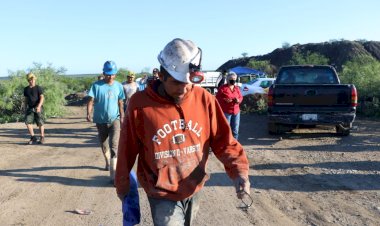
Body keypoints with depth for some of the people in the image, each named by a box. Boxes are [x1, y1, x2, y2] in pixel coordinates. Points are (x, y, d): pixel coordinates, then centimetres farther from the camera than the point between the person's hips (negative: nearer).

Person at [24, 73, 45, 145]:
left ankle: (42, 138, 15)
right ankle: (33, 137, 3)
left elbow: (42, 98, -14)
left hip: (38, 108, -4)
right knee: (28, 122, -8)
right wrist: (25, 109, 16)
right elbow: (26, 99, 17)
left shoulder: (38, 88, -5)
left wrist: (39, 106, -28)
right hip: (30, 108, 4)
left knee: (40, 123, 1)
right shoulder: (26, 89, 10)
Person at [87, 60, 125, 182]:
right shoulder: (96, 85, -6)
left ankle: (114, 175, -15)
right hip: (101, 120, 1)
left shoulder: (118, 86, 1)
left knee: (114, 146, -14)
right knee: (104, 145, 18)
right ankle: (108, 162, 46)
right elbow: (91, 100, -12)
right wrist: (89, 113, -27)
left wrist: (122, 116, 10)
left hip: (114, 119, -1)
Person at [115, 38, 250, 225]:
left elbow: (223, 140, -7)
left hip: (194, 189, 4)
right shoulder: (140, 104, -18)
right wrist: (122, 185, 5)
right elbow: (127, 150, -7)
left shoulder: (204, 99, -11)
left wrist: (239, 171, -23)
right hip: (162, 194, -3)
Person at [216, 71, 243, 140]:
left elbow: (241, 97, 15)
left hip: (236, 111, 5)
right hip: (226, 112, -5)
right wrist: (225, 100, -22)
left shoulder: (237, 88, 11)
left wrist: (238, 100, -8)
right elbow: (217, 98, -5)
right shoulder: (223, 88, -5)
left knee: (235, 130, 11)